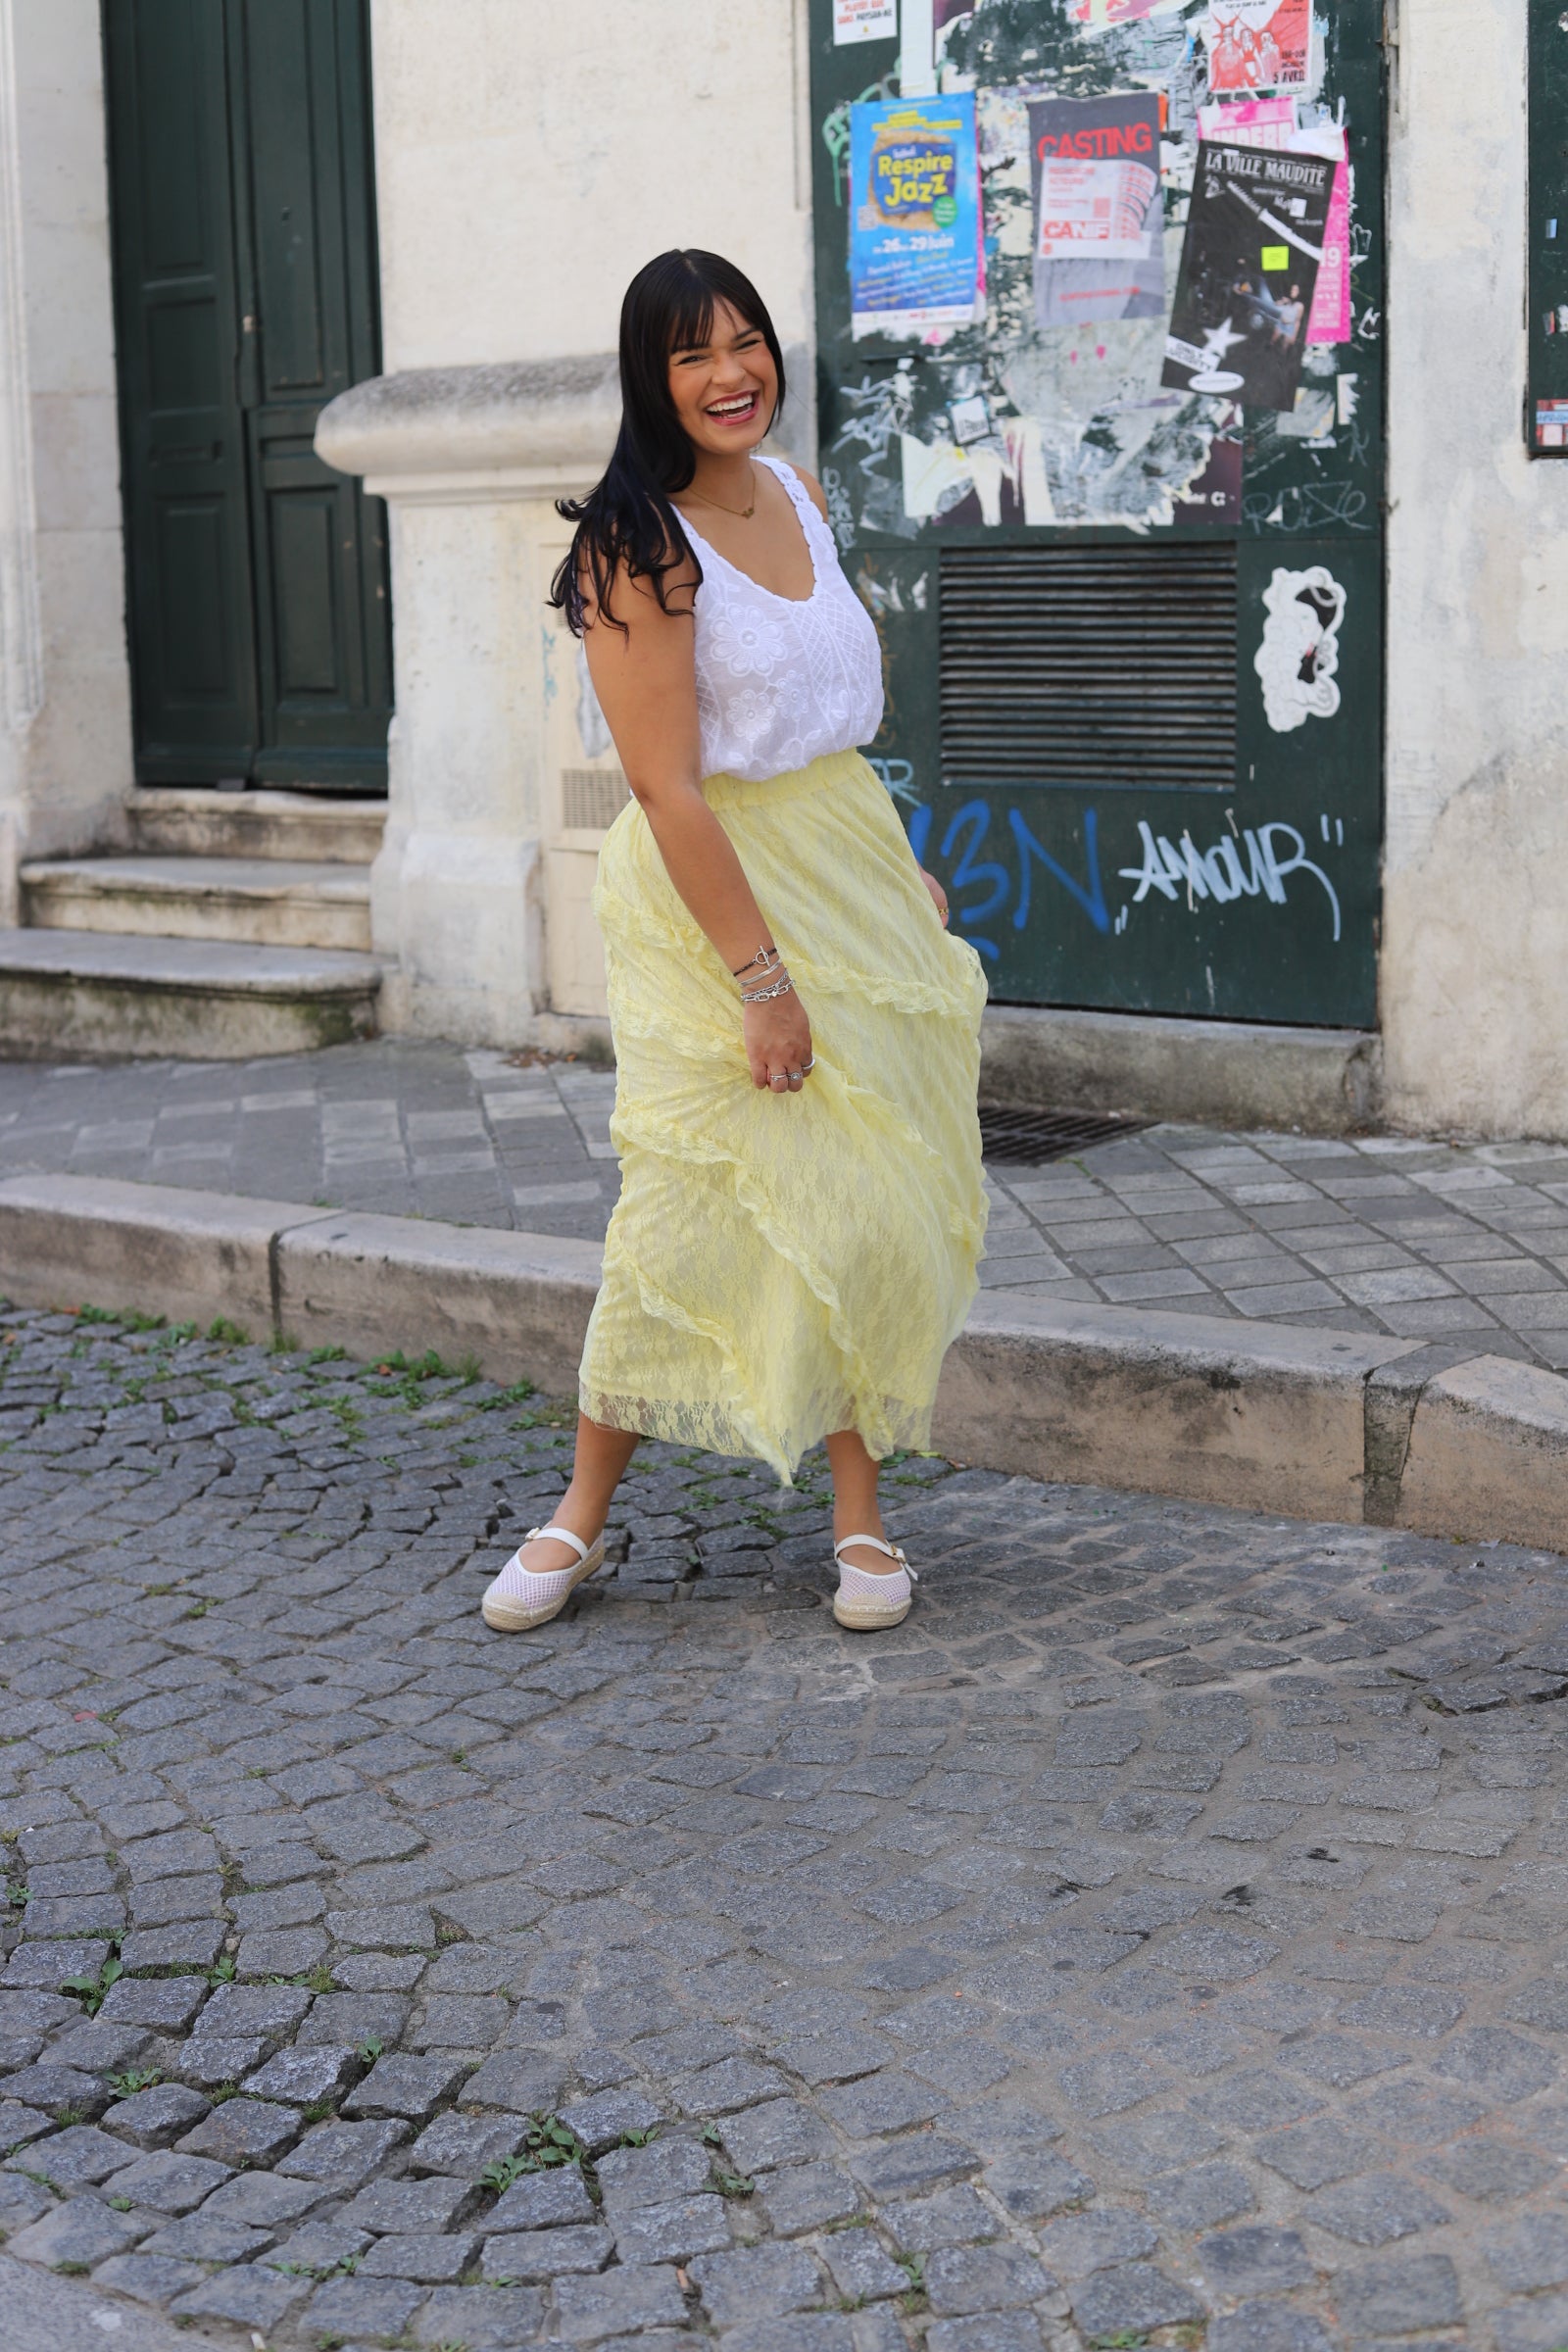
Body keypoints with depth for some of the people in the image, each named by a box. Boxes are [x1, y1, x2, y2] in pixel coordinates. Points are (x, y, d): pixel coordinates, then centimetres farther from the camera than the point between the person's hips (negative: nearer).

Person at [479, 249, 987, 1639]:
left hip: (851, 860, 7)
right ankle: (583, 1517, 11)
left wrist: (901, 866, 22)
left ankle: (861, 1515, 14)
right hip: (714, 889, -7)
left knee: (877, 1201, 4)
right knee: (697, 1209, -6)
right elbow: (668, 785, -19)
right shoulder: (638, 547, -15)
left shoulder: (798, 495, 9)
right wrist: (759, 974, -22)